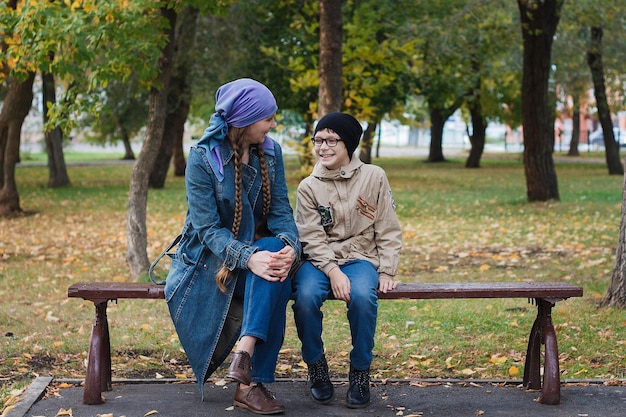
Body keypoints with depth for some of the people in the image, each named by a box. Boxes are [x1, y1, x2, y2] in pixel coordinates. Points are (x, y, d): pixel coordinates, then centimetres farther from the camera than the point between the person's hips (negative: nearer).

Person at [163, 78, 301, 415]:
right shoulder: (202, 158, -15)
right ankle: (251, 381, -26)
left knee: (275, 250, -33)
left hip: (256, 248, 4)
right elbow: (207, 228, -19)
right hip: (210, 257, -4)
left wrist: (290, 245, -26)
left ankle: (245, 353, -40)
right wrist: (247, 258, -36)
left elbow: (281, 210, -2)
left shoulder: (271, 152, 1)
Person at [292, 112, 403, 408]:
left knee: (362, 296, -34)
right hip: (320, 260, 1)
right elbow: (312, 239, -6)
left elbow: (388, 231, 4)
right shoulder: (308, 187, 2)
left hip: (360, 258, -1)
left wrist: (386, 272, -5)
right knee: (306, 296, -31)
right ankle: (316, 366, -6)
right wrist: (333, 272, -21)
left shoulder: (374, 177, 2)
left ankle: (360, 372, -11)